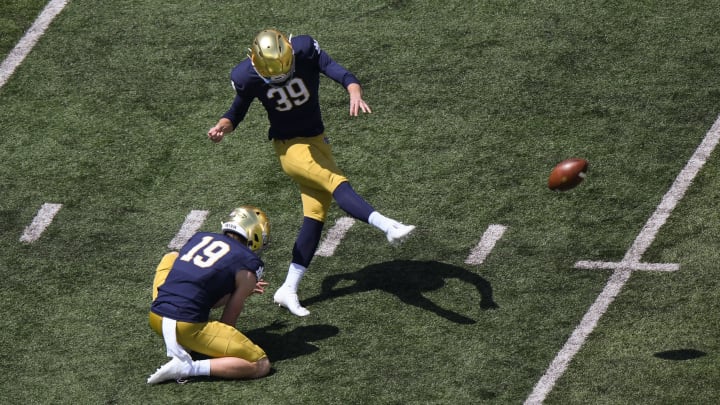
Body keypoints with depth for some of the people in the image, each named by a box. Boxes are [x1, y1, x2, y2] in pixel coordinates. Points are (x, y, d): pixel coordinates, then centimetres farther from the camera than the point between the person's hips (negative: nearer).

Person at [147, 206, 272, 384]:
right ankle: (188, 368, -13)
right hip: (188, 325, -6)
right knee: (261, 365, 1)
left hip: (156, 317, 6)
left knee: (171, 258, 35)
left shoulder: (200, 238, 21)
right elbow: (229, 320, 6)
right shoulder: (248, 264, 4)